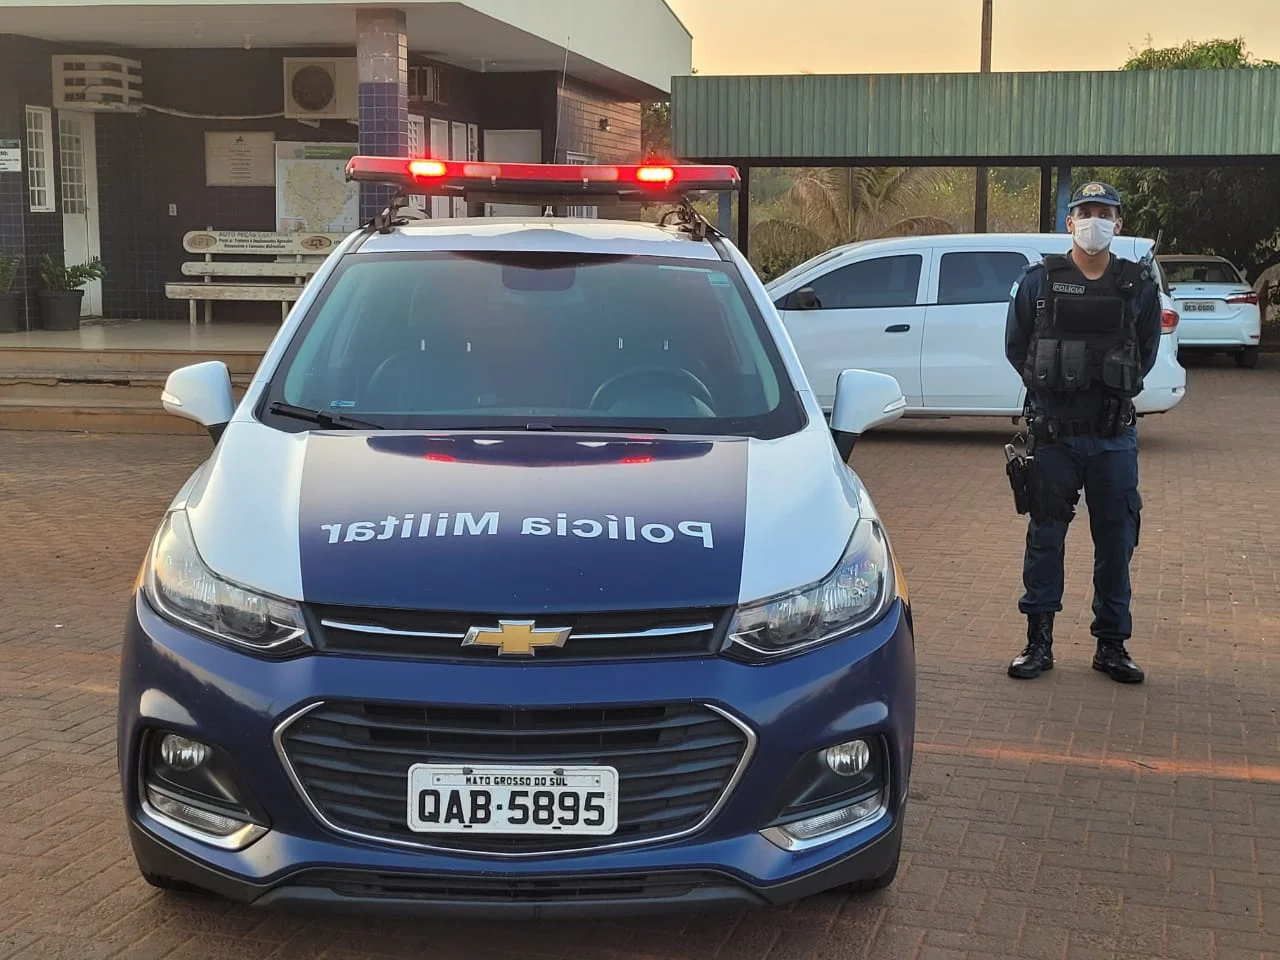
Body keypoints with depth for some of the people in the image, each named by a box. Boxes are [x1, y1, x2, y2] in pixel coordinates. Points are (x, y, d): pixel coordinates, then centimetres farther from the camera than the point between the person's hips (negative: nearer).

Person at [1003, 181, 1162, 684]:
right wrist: (1050, 387, 5)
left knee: (1116, 542, 6)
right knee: (1045, 538, 4)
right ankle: (1038, 642, 14)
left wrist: (1117, 391, 8)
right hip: (1052, 434, -1)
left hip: (1114, 436, 1)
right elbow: (1016, 346, 10)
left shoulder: (1139, 284, 4)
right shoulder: (1038, 281, 0)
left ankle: (1111, 644, 18)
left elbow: (1147, 350, 16)